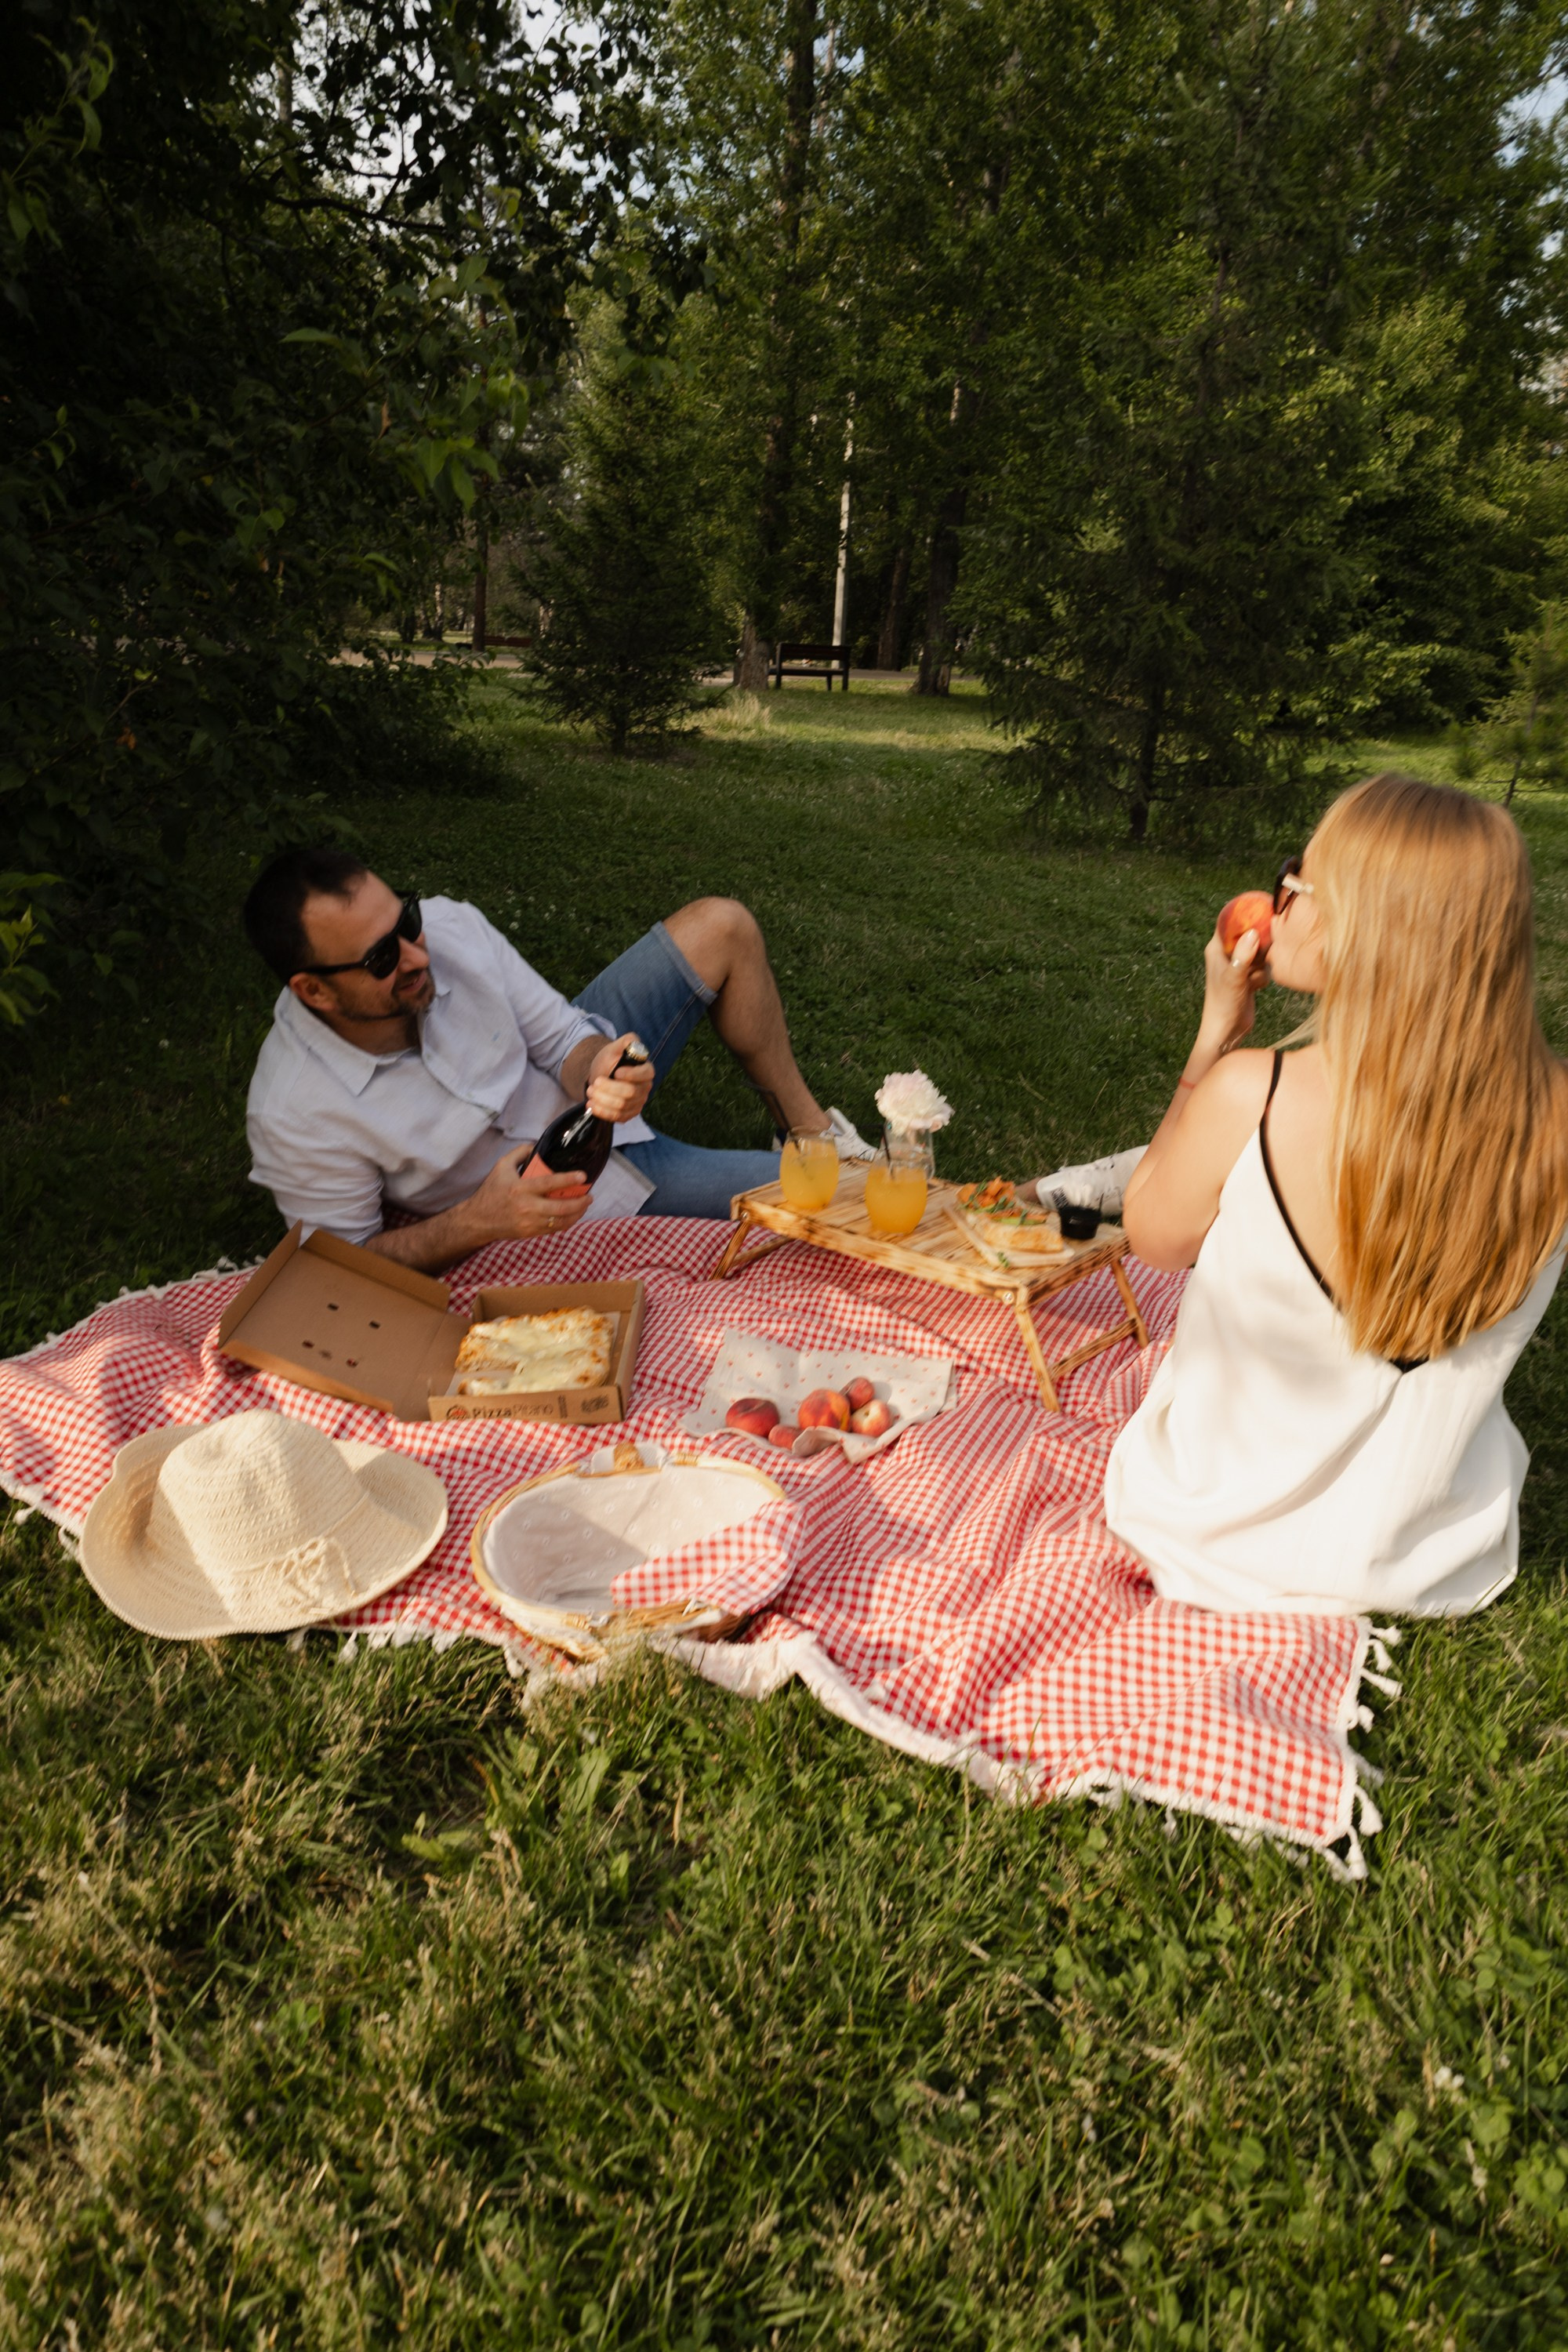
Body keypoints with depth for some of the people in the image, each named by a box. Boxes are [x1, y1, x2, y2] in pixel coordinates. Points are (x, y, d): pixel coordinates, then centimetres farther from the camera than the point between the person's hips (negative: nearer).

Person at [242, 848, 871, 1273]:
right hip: (579, 1195, -4)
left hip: (573, 1092, 5)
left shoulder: (448, 926, -21)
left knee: (719, 927, -9)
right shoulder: (292, 1116, -32)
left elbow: (561, 1039, -11)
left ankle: (808, 1125, 11)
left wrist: (596, 1072, -35)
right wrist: (478, 1222, -37)